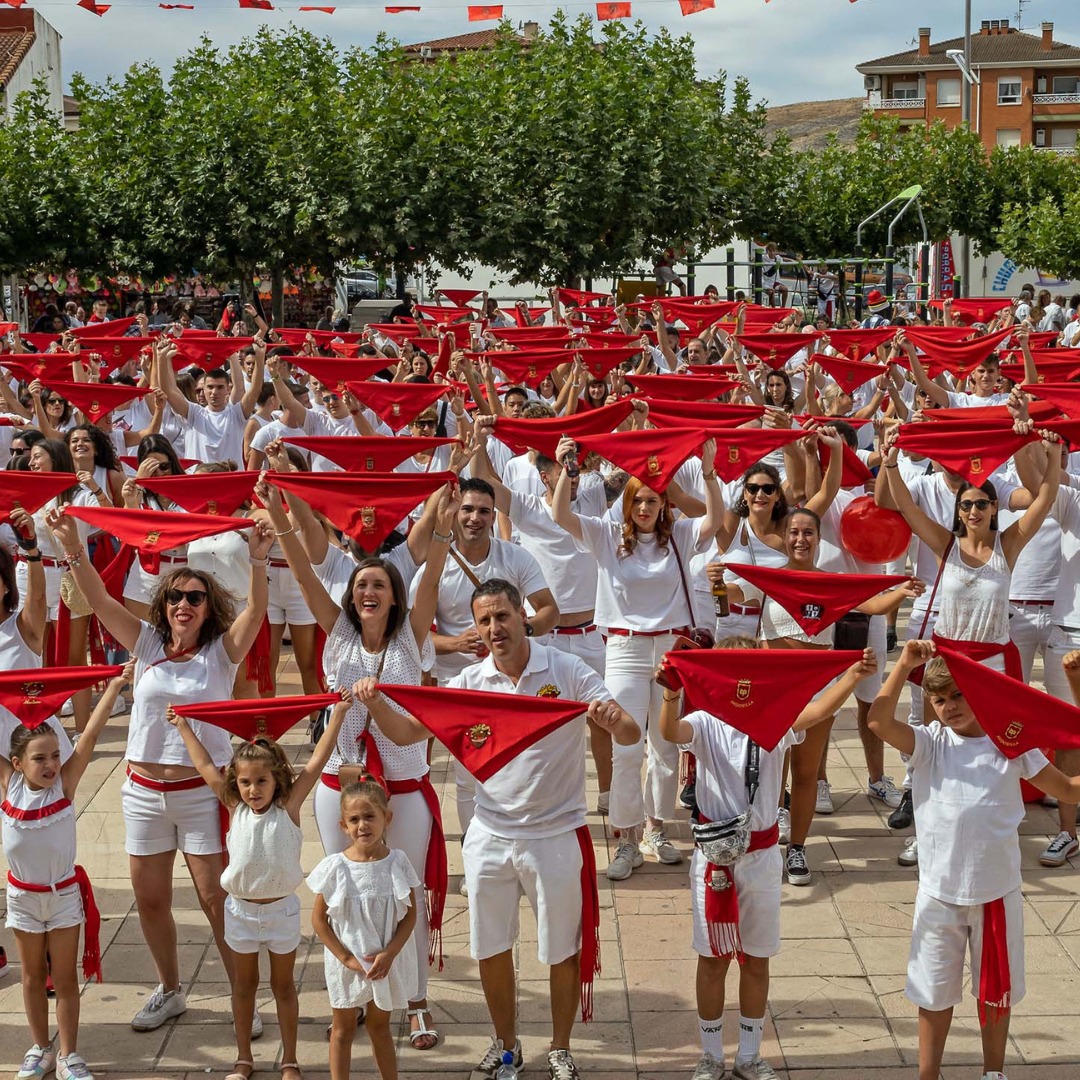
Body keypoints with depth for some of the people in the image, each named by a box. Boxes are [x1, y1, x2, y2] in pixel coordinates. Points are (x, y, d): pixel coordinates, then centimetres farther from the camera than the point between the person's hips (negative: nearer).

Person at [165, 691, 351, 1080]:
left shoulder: (289, 807, -12)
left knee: (283, 985, 11)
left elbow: (317, 761, -13)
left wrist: (338, 715, -15)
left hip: (281, 909, -2)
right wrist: (183, 727, 3)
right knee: (244, 983, 15)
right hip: (241, 909, 2)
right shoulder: (235, 809, -7)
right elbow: (206, 766, -2)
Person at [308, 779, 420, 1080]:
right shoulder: (335, 867, -15)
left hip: (386, 961, 1)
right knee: (343, 1029, 14)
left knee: (379, 1026, 18)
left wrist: (389, 953, -15)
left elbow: (410, 914, -5)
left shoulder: (397, 862, -11)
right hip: (347, 962, -1)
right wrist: (346, 958, -12)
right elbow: (318, 920, -9)